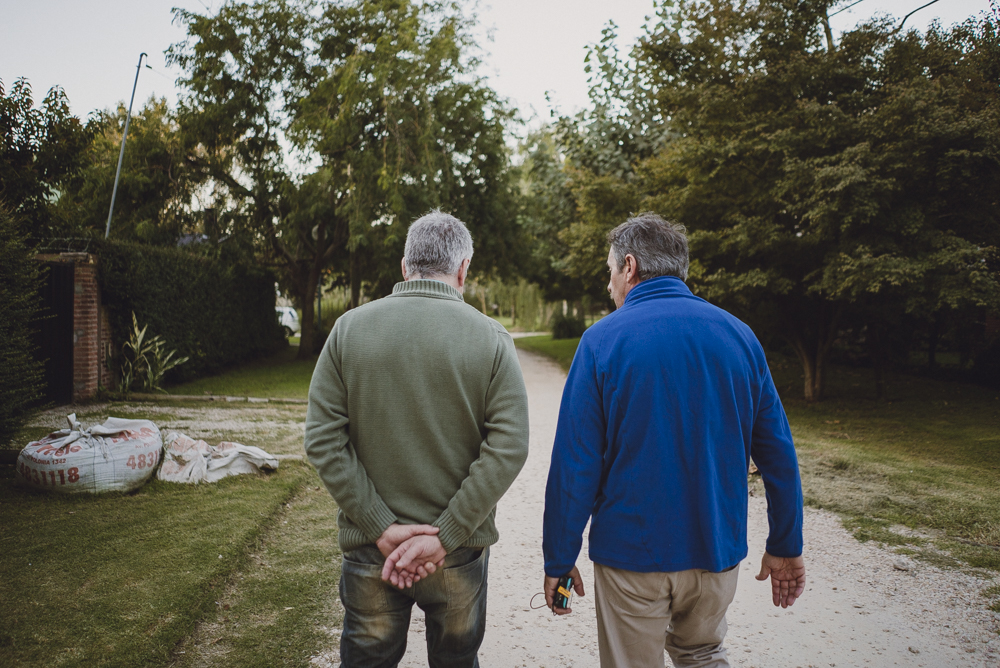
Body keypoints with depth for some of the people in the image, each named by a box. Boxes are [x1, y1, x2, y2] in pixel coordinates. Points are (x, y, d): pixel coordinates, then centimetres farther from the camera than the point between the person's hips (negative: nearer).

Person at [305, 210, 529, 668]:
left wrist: (382, 527, -10)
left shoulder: (349, 327, -5)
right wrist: (444, 537, -14)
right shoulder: (491, 338, -9)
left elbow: (323, 439, -10)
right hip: (460, 555, 0)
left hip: (369, 549, 1)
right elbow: (507, 449, -16)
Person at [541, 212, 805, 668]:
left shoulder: (603, 340, -12)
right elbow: (777, 453, 2)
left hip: (632, 552, -3)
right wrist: (786, 546, 11)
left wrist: (559, 560, -5)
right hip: (718, 549, 4)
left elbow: (575, 463, -14)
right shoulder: (739, 335, -1)